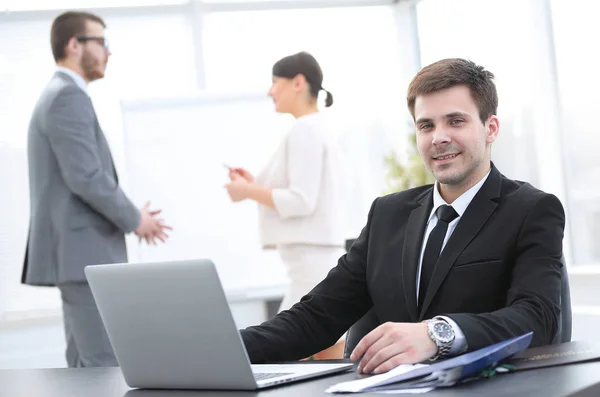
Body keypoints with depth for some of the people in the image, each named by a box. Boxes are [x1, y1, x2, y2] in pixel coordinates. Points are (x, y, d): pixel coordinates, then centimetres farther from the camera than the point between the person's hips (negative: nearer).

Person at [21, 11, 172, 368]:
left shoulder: (58, 96, 19)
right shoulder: (69, 97, -13)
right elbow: (86, 177, -22)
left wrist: (127, 215, 12)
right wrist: (134, 219, -8)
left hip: (79, 249, 11)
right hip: (83, 252, -11)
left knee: (87, 363, 12)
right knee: (105, 364, -10)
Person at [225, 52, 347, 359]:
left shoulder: (305, 130, -11)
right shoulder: (319, 129, 19)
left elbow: (302, 202, -19)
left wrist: (248, 192, -8)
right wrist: (255, 185, 14)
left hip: (313, 262, -10)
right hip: (319, 261, 10)